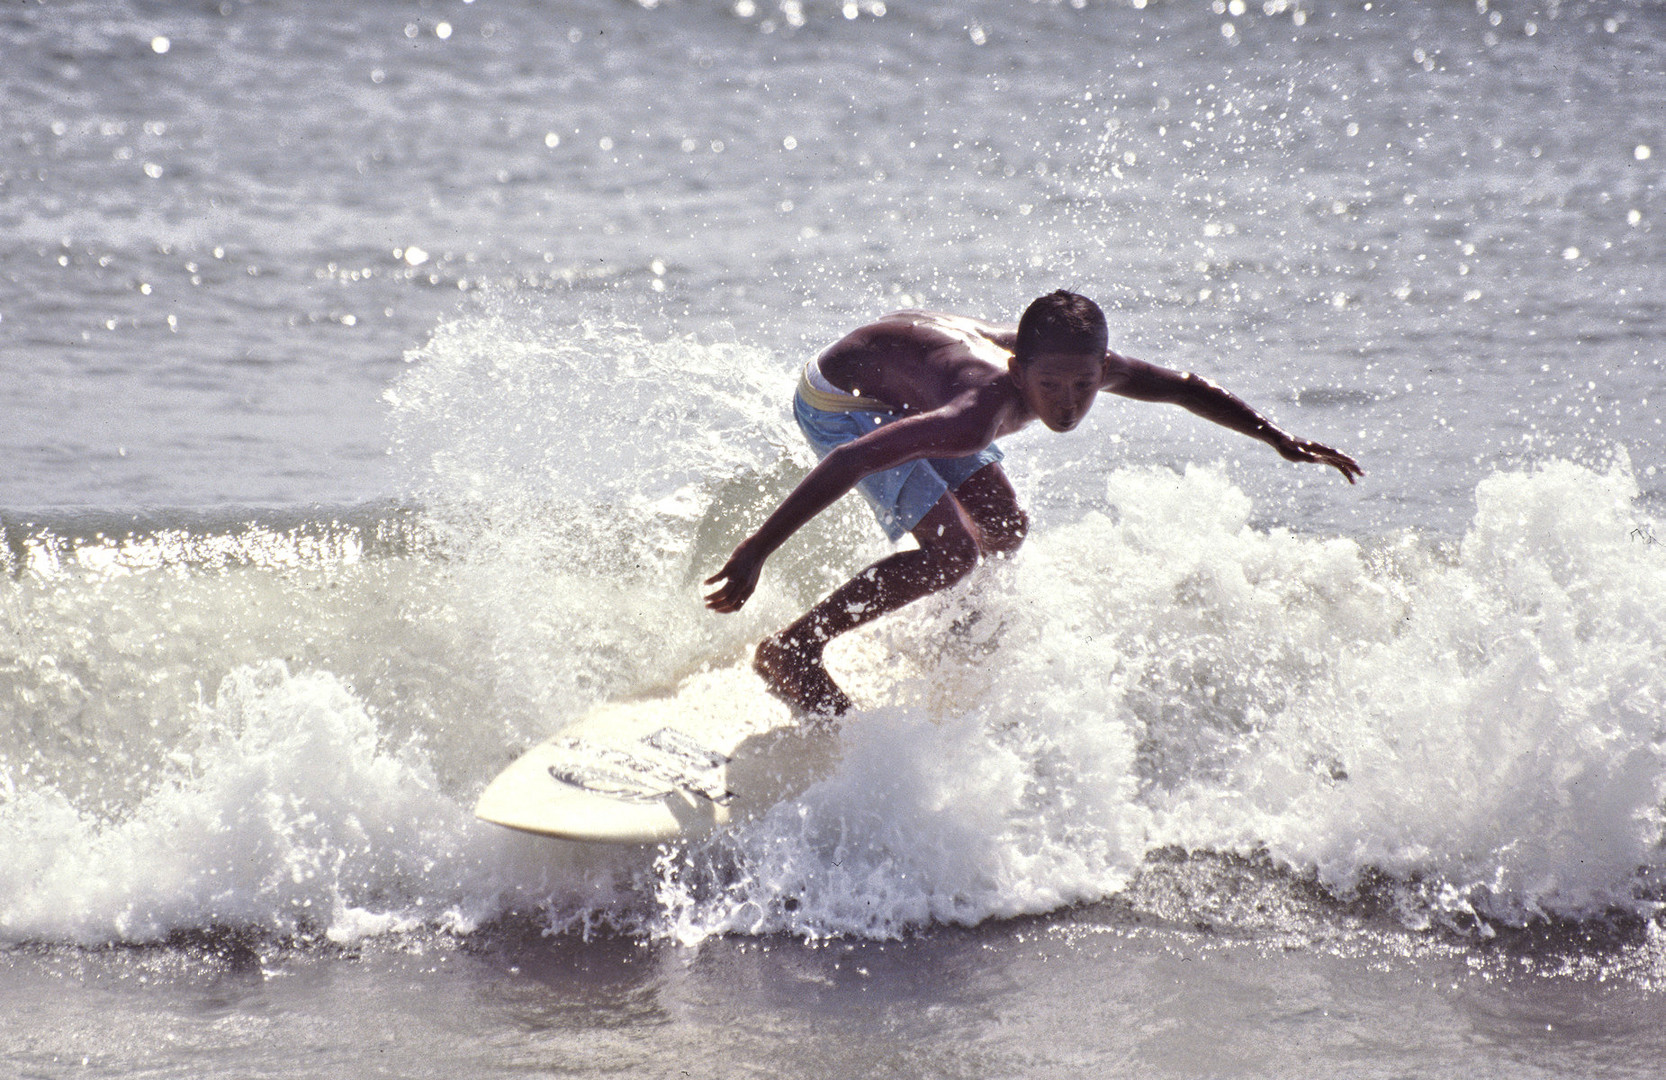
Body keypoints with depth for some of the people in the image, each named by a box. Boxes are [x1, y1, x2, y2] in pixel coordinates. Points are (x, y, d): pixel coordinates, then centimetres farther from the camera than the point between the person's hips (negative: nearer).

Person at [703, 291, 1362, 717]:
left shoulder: (1091, 367, -20)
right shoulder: (980, 411, -42)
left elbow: (1184, 388, 1)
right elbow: (852, 461, -44)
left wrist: (1279, 440, 6)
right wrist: (755, 553, -45)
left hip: (905, 383, 8)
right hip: (842, 406, -8)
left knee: (1005, 533, 12)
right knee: (953, 552, -19)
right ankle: (791, 651, -8)